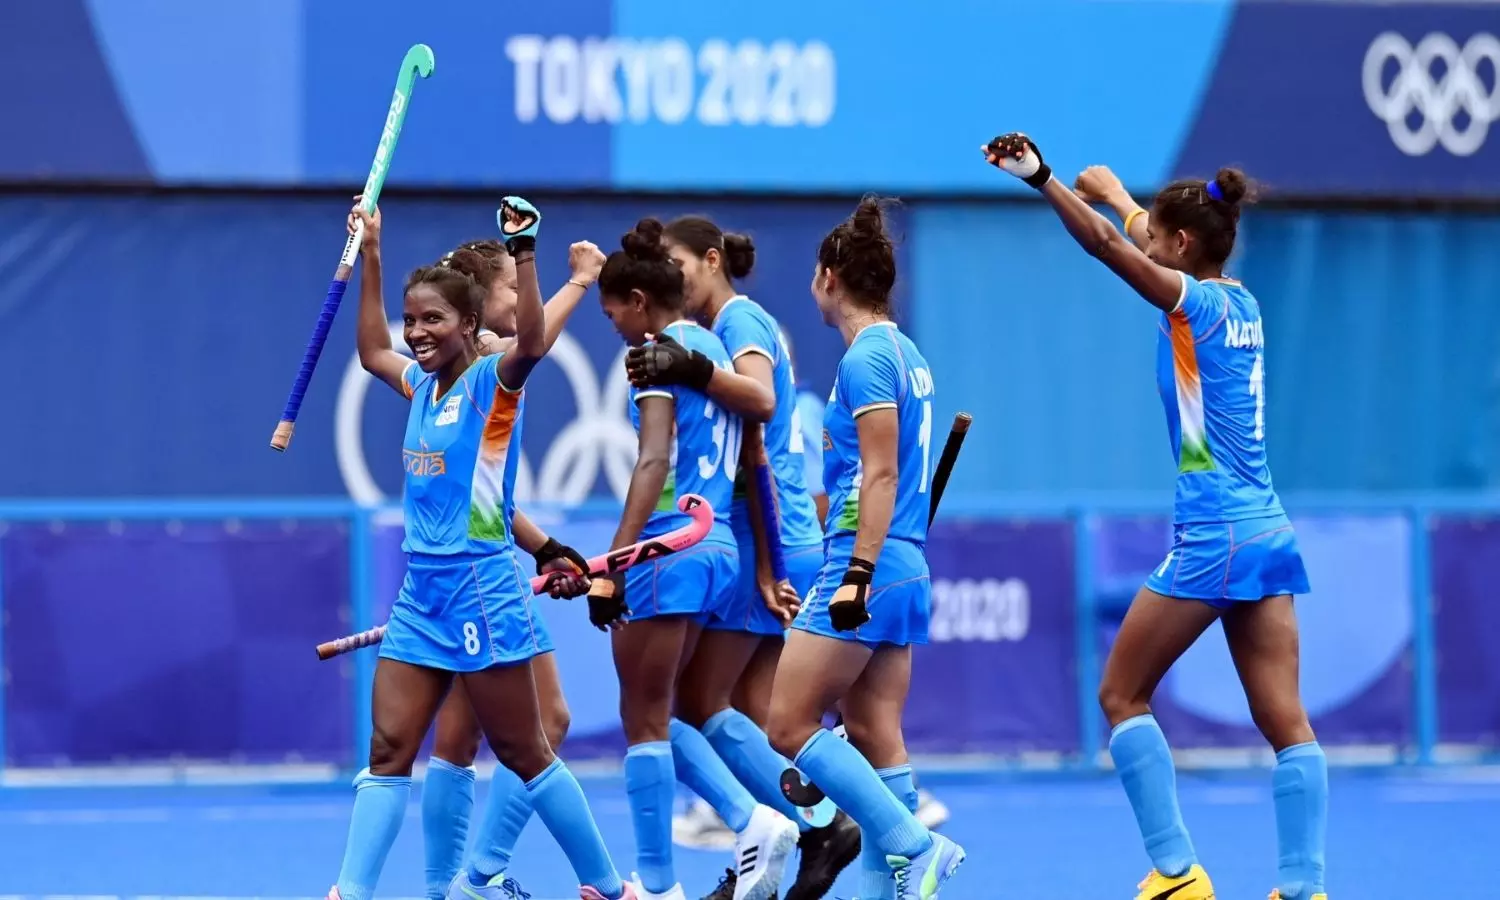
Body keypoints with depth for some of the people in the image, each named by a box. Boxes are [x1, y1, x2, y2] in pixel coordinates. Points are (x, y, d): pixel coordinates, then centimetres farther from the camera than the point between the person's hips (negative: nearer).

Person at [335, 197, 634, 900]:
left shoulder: (491, 382, -9)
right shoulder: (422, 386, 11)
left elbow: (532, 342, -30)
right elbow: (373, 351, 31)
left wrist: (522, 253, -38)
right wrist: (370, 255, 27)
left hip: (481, 592, -7)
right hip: (420, 592, 7)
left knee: (524, 755, 1)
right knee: (388, 749, 0)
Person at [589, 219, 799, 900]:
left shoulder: (658, 353, -8)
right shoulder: (716, 350, 16)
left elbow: (654, 462, -19)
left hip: (670, 547, -9)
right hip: (720, 549, 9)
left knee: (645, 722, 0)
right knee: (656, 716, 16)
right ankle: (754, 821, 1)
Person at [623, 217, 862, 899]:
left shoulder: (741, 319, -7)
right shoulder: (739, 324, 20)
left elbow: (759, 397, -27)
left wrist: (693, 371, -44)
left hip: (761, 541, -9)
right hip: (792, 544, 9)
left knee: (699, 704, -6)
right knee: (755, 717, 6)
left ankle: (818, 824, -13)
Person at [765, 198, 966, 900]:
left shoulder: (867, 356, -12)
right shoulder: (905, 354, 15)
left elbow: (881, 473, -18)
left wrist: (858, 573, -22)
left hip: (867, 570, -9)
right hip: (906, 571, 9)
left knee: (790, 724, -7)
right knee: (874, 739, 7)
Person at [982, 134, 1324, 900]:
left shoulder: (1199, 305, -8)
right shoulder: (1243, 307, 12)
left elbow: (1107, 246, -20)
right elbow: (1142, 235, 31)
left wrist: (1042, 180, -23)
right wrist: (1116, 194, 45)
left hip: (1212, 541, -8)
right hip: (1269, 535, 8)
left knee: (1122, 695, 4)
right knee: (1285, 718, 1)